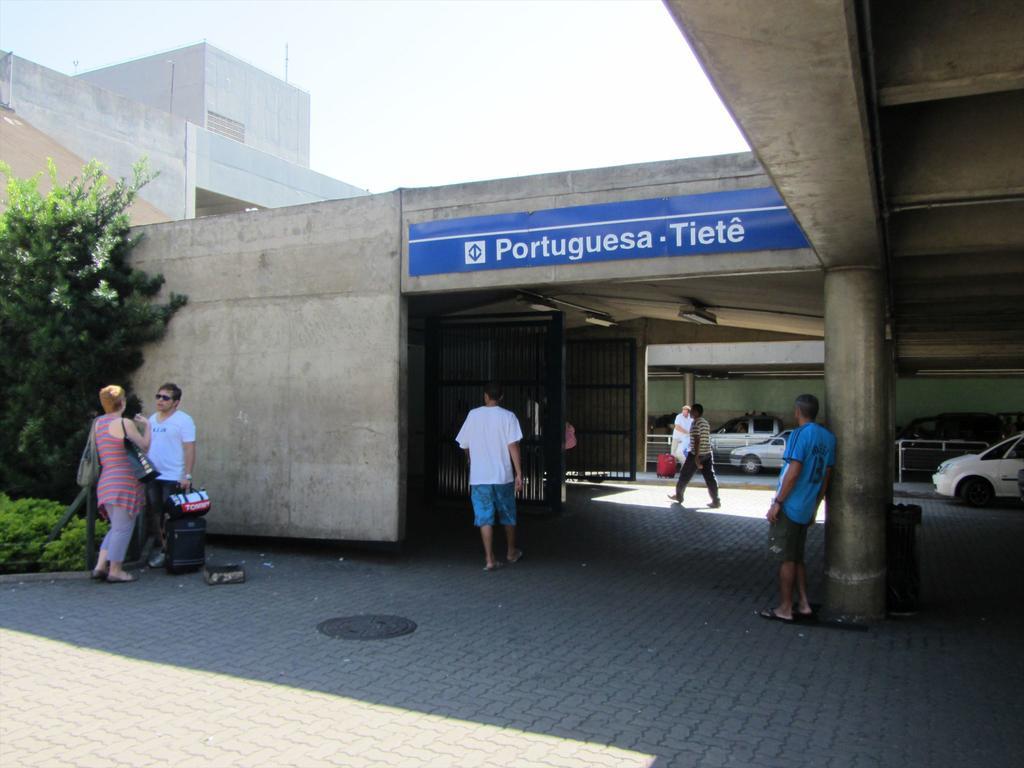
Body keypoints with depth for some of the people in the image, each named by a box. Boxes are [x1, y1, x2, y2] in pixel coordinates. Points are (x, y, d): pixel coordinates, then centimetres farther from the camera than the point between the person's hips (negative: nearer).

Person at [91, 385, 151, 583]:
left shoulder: (97, 423, 12)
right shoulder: (124, 423, -11)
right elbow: (144, 446, -3)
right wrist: (146, 426, 12)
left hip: (105, 483, 8)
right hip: (124, 482, -8)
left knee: (117, 528, 19)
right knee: (123, 528, -1)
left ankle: (100, 566, 13)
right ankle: (115, 571, 2)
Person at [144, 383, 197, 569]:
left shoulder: (183, 420, -8)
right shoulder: (152, 419, 13)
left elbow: (190, 449, -12)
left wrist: (187, 476, -19)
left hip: (173, 477, -6)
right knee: (154, 513, 10)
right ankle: (158, 546, 22)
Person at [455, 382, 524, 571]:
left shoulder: (473, 415, 2)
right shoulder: (508, 416, -4)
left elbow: (464, 446, 8)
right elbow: (513, 446, -11)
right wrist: (519, 473, -7)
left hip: (479, 477, 0)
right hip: (503, 475, 0)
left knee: (484, 517, 3)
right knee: (508, 515, 17)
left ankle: (490, 559, -3)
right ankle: (512, 552, 31)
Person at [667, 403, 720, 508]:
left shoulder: (696, 423, -13)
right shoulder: (706, 423, 14)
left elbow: (697, 440, -20)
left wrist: (696, 457, -22)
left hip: (696, 453, -8)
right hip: (708, 453, 8)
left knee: (685, 475, 8)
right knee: (710, 477, 2)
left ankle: (678, 496, 21)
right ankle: (716, 501, -4)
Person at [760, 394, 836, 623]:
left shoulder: (801, 434, -15)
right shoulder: (828, 437, 9)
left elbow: (794, 472, -21)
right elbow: (826, 476, 13)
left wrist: (777, 503, -15)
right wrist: (815, 507, 20)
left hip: (789, 508, -8)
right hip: (807, 509, 8)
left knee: (786, 560, 1)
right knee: (797, 558, 18)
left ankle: (785, 609, 8)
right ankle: (803, 605, 21)